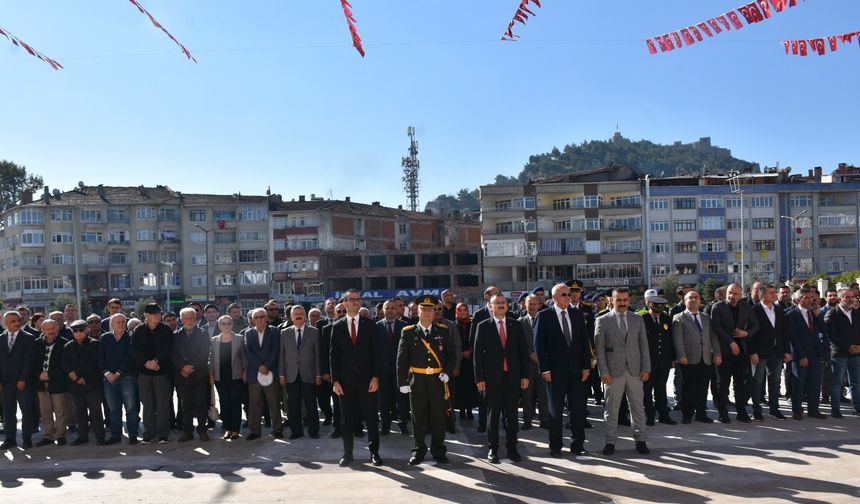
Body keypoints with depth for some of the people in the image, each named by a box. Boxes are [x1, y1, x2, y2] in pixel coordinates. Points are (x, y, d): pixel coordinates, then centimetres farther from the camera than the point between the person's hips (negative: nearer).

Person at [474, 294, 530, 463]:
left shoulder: (516, 325, 7)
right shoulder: (483, 327, 1)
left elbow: (523, 352, 7)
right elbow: (478, 354, -1)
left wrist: (525, 375, 1)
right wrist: (479, 378, -6)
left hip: (513, 377, 2)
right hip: (492, 378, -2)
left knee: (512, 415, 7)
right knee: (493, 415, 5)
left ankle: (512, 448, 19)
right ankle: (493, 449, 16)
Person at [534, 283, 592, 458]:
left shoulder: (577, 314, 7)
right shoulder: (544, 316, -4)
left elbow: (584, 342, 7)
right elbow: (539, 344, -6)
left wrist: (586, 366, 1)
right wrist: (544, 369, -11)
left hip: (576, 370, 3)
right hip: (555, 371, -3)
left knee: (578, 409, 6)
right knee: (555, 410, 7)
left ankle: (577, 445, 18)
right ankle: (555, 446, 18)